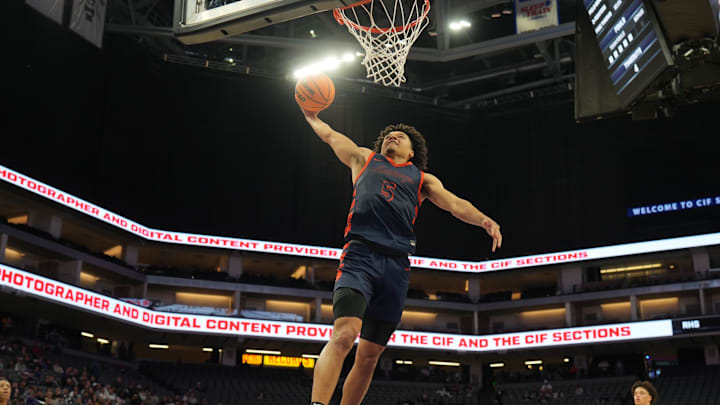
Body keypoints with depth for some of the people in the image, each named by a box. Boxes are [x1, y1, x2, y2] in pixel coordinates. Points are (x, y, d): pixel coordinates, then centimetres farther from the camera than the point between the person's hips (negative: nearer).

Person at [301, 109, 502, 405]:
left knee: (370, 354, 4)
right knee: (344, 335, -25)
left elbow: (455, 204, 12)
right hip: (360, 255, -3)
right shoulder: (364, 159, 25)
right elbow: (328, 134, 35)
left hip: (397, 265, 3)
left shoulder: (423, 179, 26)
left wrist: (484, 220, -6)